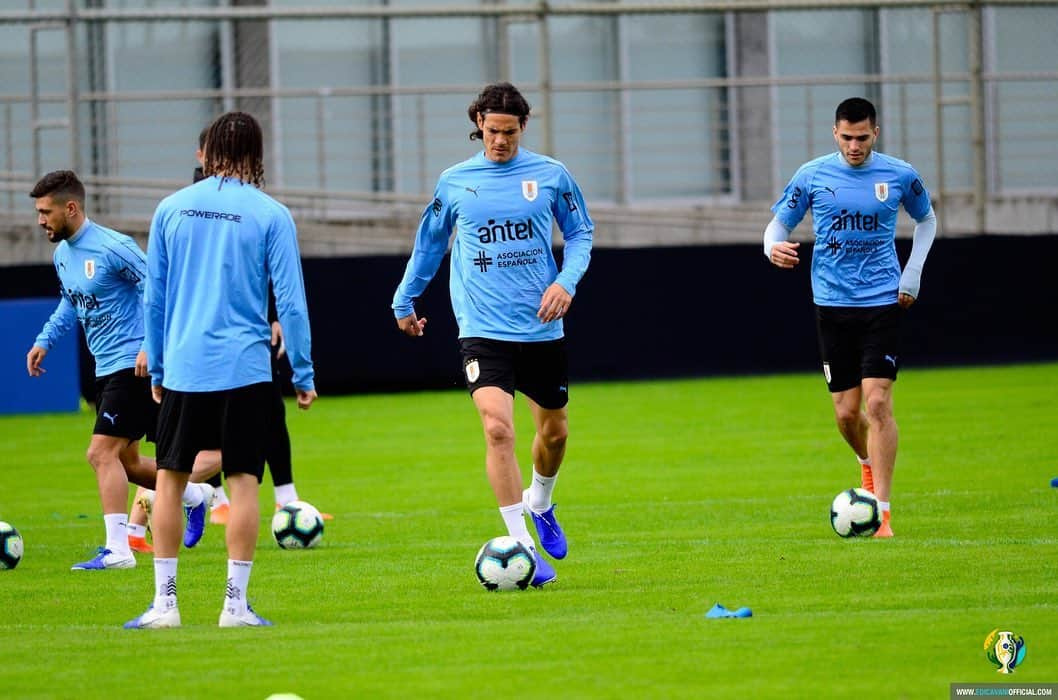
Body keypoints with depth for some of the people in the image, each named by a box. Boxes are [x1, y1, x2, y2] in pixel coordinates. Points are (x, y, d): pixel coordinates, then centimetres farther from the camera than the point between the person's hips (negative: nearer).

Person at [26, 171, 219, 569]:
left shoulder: (113, 248, -18)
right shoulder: (62, 254, 9)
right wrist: (44, 341, 16)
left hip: (132, 364, -9)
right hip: (107, 368, 9)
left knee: (102, 451, -14)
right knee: (126, 462, 14)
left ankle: (117, 549, -12)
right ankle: (194, 497, 35)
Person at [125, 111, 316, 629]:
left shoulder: (171, 209, 5)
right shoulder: (271, 215, -3)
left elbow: (153, 298, 9)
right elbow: (290, 302, -5)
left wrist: (156, 368, 18)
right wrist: (304, 374, 1)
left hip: (183, 368, 2)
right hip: (245, 369, -2)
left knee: (170, 478, 10)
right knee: (243, 480, 1)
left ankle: (164, 601, 9)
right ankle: (235, 603, -2)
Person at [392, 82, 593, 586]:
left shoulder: (550, 175, 1)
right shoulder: (454, 182, 3)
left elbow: (580, 233, 11)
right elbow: (429, 244, 17)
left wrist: (566, 281, -7)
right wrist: (404, 302, 24)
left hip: (542, 330, 2)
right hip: (483, 331, -2)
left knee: (554, 430, 15)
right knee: (498, 428, -19)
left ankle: (539, 505, 47)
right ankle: (523, 548, -17)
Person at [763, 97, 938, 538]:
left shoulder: (899, 176, 0)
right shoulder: (812, 175, 0)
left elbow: (926, 220, 18)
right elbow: (779, 223, 8)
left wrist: (912, 274, 7)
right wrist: (774, 247, -16)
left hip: (882, 303, -1)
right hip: (832, 303, 1)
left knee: (877, 402, -14)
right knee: (846, 412, 3)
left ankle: (881, 510, -13)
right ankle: (868, 462, 38)